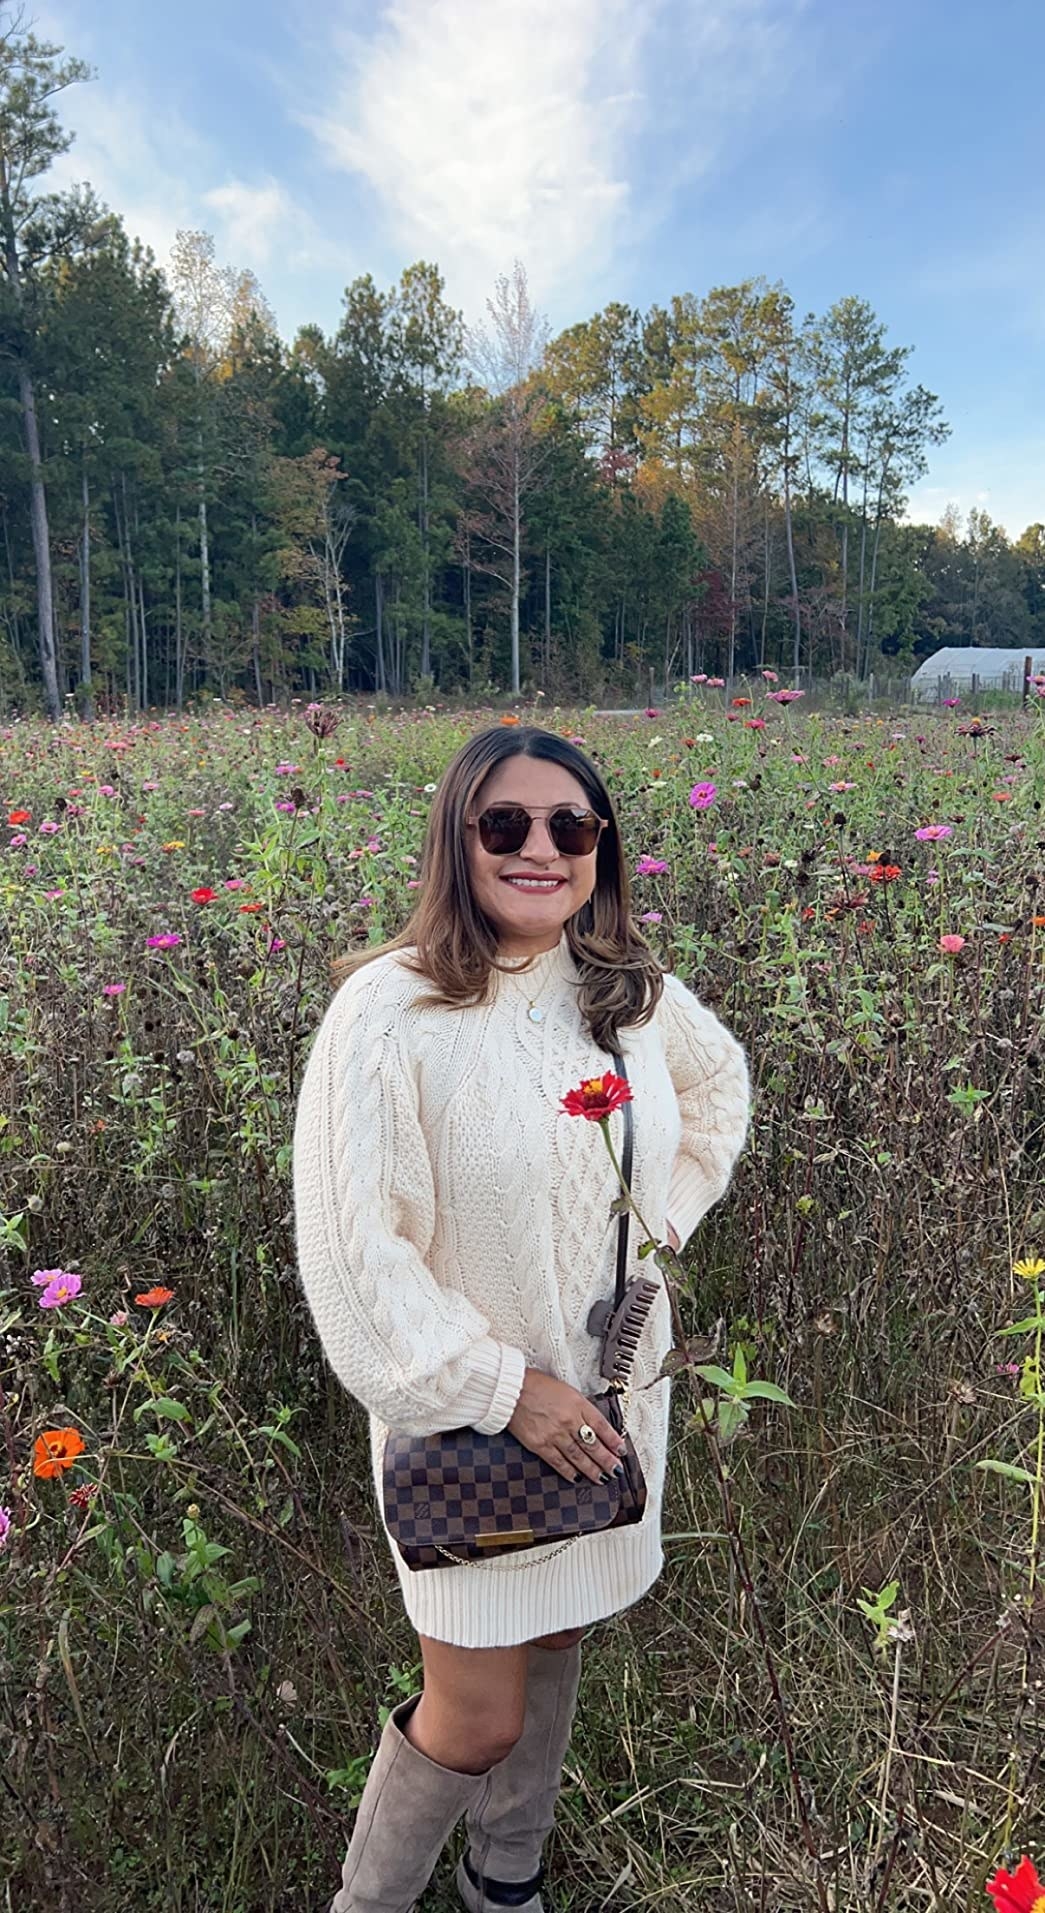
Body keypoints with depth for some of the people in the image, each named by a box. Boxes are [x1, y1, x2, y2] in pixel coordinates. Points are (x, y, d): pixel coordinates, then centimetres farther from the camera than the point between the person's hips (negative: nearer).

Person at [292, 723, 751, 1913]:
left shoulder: (634, 990, -5)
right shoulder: (389, 1010, -22)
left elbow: (720, 1083, 17)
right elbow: (352, 1248, -21)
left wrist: (663, 1216, 4)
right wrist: (501, 1388, -19)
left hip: (613, 1395, 5)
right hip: (471, 1408, -5)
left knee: (557, 1637, 22)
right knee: (479, 1717, 4)